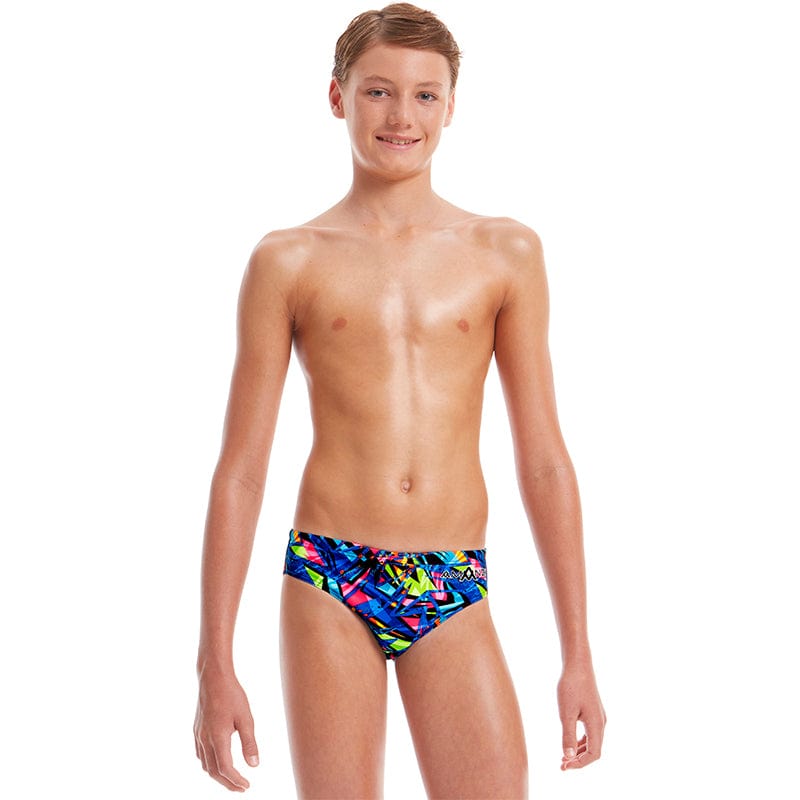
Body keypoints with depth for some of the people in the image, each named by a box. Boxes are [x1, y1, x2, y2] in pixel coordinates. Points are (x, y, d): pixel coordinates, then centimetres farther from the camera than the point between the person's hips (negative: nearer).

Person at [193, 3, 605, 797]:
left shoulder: (506, 254, 7)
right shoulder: (288, 262, 4)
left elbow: (543, 461, 7)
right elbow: (239, 470, 4)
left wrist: (578, 656, 5)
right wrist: (215, 664, 0)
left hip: (453, 598, 1)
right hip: (328, 585, -1)